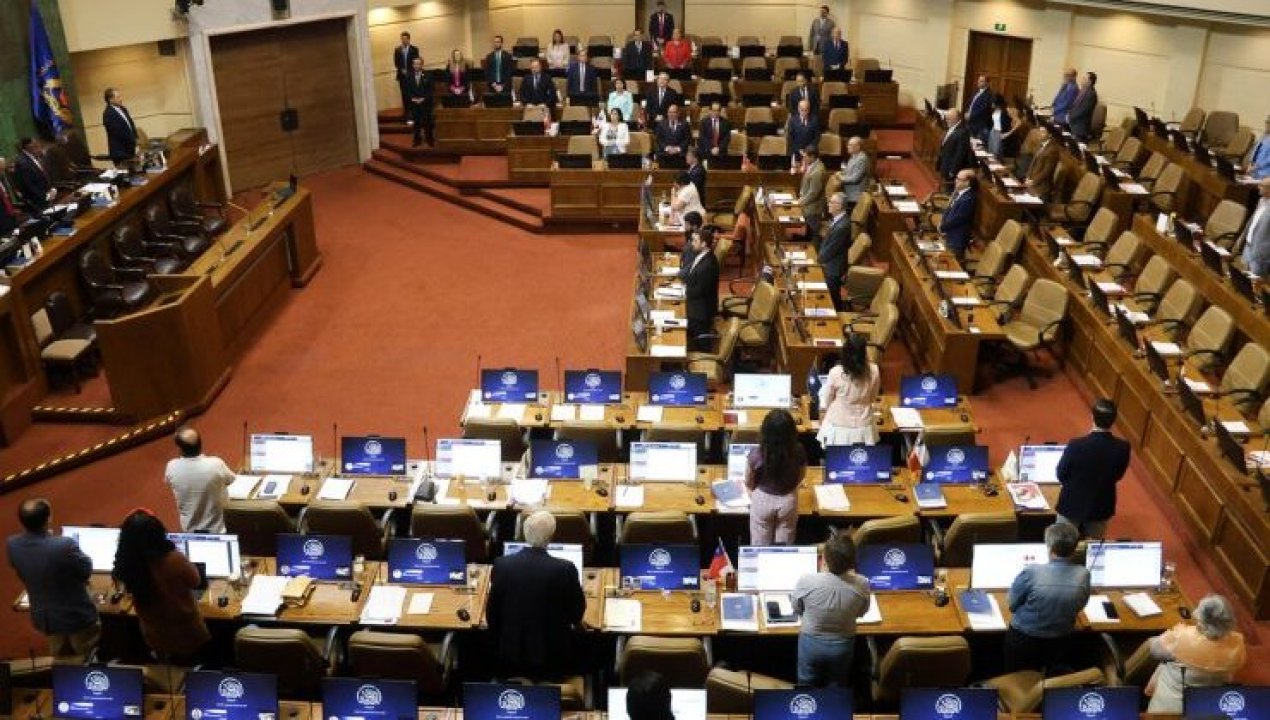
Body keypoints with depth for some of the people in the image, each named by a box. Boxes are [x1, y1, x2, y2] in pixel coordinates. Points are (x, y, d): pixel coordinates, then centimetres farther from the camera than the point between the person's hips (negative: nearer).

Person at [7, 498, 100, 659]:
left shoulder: (12, 545, -17)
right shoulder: (65, 545, -35)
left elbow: (22, 574, 3)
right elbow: (87, 571, -17)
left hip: (44, 617, 5)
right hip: (77, 616, -5)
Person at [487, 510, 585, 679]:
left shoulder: (502, 565, -12)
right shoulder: (565, 569, -18)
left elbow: (492, 612, -1)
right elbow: (577, 612, -2)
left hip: (510, 658, 2)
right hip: (553, 659, -2)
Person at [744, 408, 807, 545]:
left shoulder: (756, 455, -28)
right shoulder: (798, 452, -23)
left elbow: (749, 483, -8)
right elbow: (800, 477, -1)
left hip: (762, 500, -1)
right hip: (788, 500, 1)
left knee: (760, 547, 20)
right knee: (784, 546, 22)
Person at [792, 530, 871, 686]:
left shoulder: (806, 581, -30)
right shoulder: (862, 585, -25)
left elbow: (797, 610, -7)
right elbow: (861, 613, -3)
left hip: (811, 643, -1)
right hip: (843, 645, 1)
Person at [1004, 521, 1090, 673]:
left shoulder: (1031, 572, -29)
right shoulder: (1083, 575, -18)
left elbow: (1012, 605, -13)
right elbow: (1079, 607, 2)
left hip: (1023, 640, -3)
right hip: (1060, 642, 3)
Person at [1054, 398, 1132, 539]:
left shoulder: (1076, 445, -28)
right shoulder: (1123, 448, -20)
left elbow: (1060, 475, -13)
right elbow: (1117, 475, -2)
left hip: (1073, 505, -3)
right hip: (1102, 507, 3)